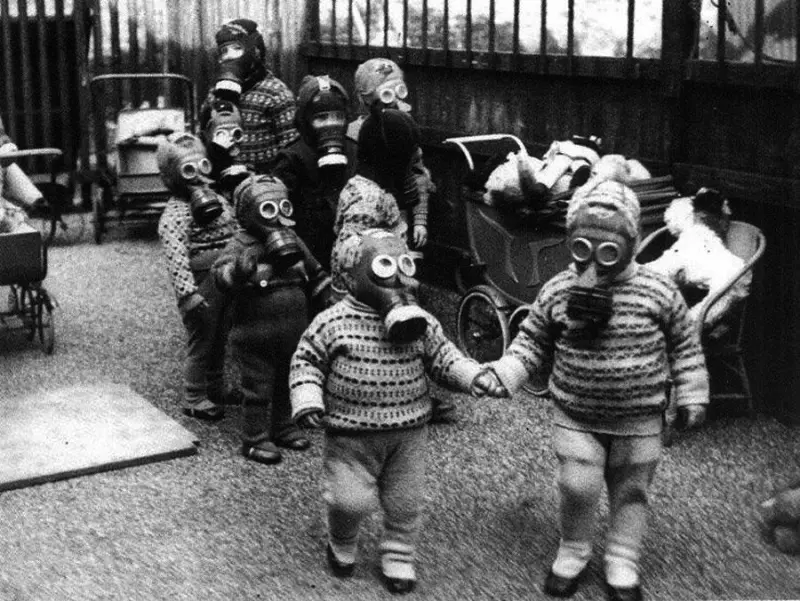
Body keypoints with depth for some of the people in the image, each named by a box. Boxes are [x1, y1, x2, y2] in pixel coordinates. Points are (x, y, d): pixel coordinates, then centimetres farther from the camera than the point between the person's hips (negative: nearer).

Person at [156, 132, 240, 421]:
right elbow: (176, 256, -24)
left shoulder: (217, 200, 11)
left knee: (219, 340, 19)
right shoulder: (175, 213, -15)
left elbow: (237, 235, 18)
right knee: (201, 341, 2)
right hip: (202, 283, -7)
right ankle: (194, 399, 16)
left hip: (227, 280, 8)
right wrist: (187, 292, -31)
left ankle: (216, 389, 35)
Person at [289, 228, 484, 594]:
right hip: (352, 434, -3)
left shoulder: (421, 324, -1)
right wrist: (307, 401, -14)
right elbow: (306, 362, -2)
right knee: (350, 500, -5)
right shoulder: (333, 323, -9)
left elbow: (444, 358, 7)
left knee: (404, 502, 12)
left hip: (409, 432, 3)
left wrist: (475, 377, -7)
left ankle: (398, 557, 33)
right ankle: (342, 545, 27)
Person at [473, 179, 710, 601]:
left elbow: (684, 345, 1)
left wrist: (691, 396, 2)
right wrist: (502, 374, -9)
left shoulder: (659, 293, -11)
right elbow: (533, 342, 3)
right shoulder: (558, 291, -8)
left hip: (638, 420, 0)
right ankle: (572, 553, 25)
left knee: (630, 490, 12)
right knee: (577, 487, -2)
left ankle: (622, 564, 31)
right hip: (575, 416, 0)